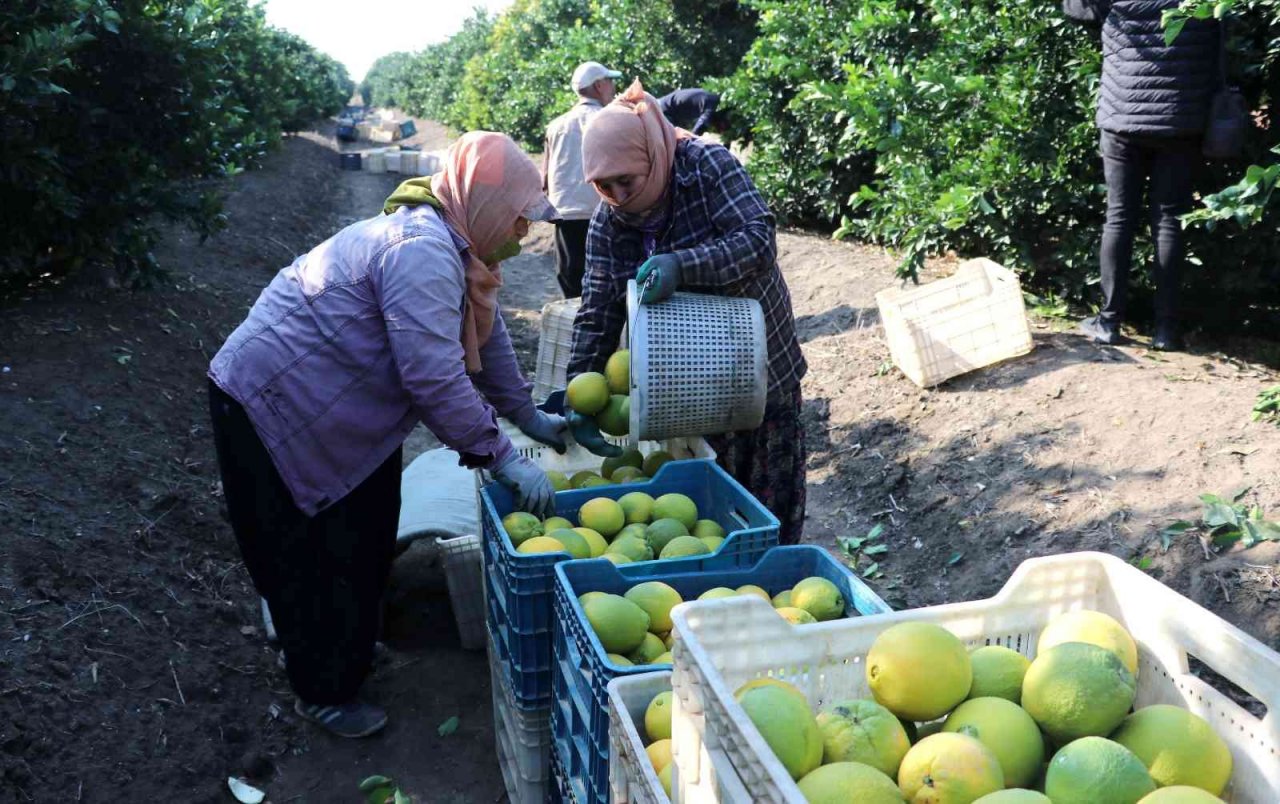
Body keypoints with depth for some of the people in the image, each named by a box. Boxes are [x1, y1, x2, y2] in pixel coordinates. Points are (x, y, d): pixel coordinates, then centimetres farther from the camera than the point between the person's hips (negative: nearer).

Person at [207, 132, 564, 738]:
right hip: (272, 408, -10)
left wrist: (528, 416, 14)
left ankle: (352, 652, 43)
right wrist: (504, 460, -27)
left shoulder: (452, 245, 4)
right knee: (310, 559, 5)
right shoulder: (422, 253, -29)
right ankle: (323, 693, 24)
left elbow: (486, 332, 15)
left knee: (364, 543, 22)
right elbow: (435, 378, -34)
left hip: (340, 411, 10)